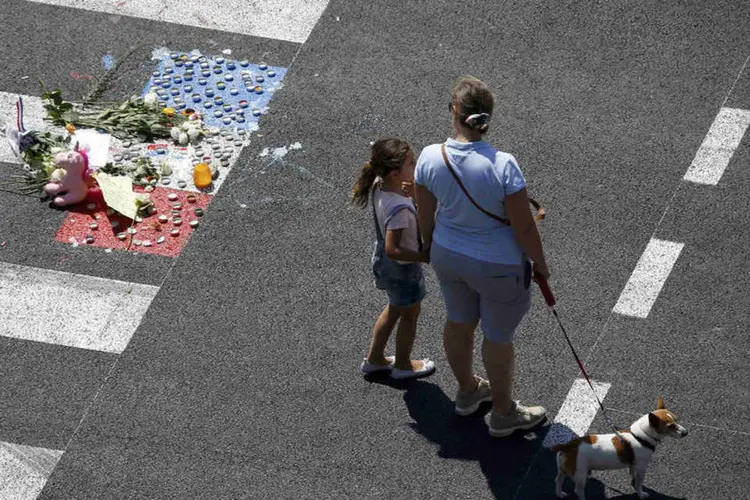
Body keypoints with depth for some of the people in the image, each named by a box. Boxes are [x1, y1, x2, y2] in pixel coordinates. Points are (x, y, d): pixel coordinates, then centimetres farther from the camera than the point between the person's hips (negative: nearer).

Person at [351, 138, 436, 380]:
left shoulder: (379, 185, -14)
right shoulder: (399, 208, -38)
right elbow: (393, 250, -36)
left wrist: (411, 193, -12)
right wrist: (426, 257, -30)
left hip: (384, 263, 8)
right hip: (402, 268, -8)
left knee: (394, 309, 30)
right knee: (410, 314, 20)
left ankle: (374, 359, 46)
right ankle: (403, 365, 42)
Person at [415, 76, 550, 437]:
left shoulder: (430, 158, -19)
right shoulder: (503, 166, -31)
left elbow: (425, 216, -3)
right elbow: (524, 227, -22)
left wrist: (431, 246, 18)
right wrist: (539, 263, -3)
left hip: (448, 255, 5)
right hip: (497, 267, -4)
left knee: (459, 322, 28)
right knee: (498, 337, 17)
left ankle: (467, 391, 53)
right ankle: (503, 413, 38)